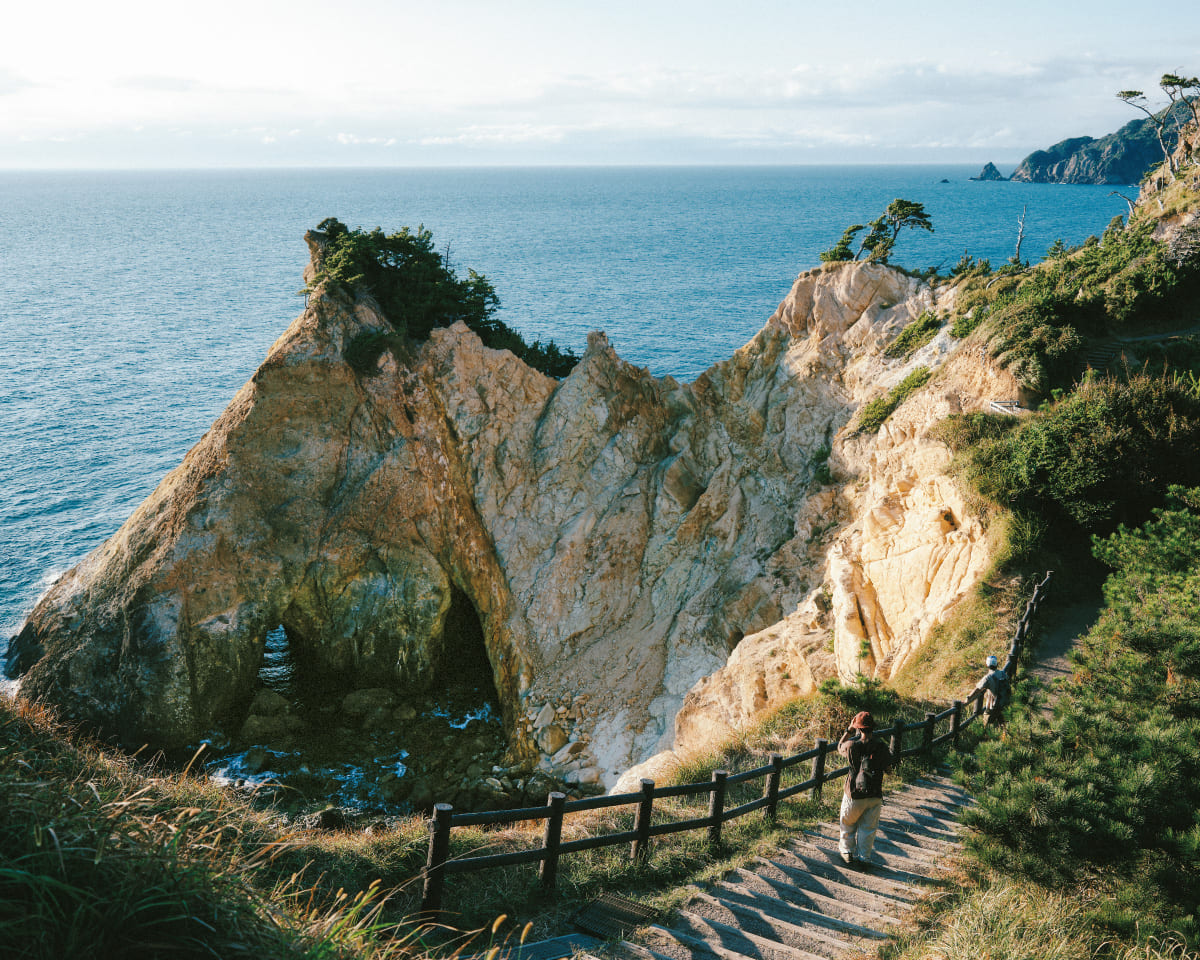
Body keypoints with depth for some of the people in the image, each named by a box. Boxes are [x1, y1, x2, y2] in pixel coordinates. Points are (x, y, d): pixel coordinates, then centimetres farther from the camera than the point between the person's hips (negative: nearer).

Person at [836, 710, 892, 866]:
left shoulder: (852, 745, -17)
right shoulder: (881, 747, -12)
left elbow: (840, 746, 7)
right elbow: (888, 764, 5)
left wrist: (849, 730, 10)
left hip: (854, 795, -1)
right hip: (875, 796, 2)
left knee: (848, 824, 22)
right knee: (868, 827, 17)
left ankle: (847, 851, 33)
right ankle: (865, 856, 23)